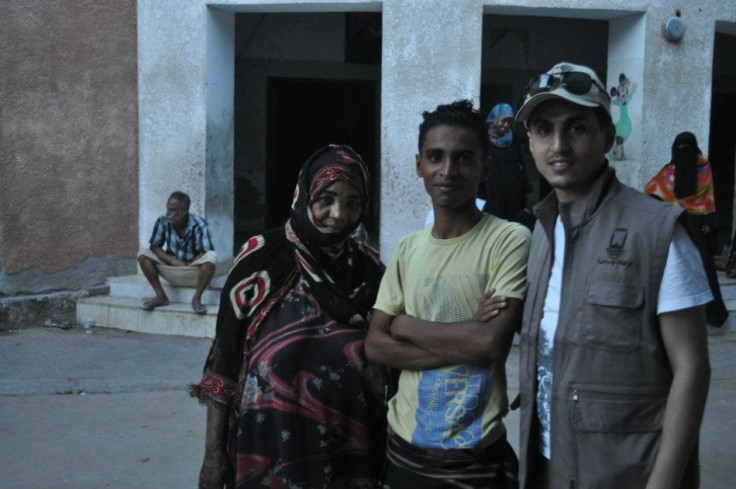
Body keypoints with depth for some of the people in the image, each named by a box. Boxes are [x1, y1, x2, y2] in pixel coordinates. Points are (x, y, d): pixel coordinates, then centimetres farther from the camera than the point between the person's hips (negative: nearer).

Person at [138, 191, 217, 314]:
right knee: (143, 254, -17)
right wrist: (173, 262, -20)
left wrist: (186, 265, -23)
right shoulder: (163, 221, -12)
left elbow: (205, 253, -19)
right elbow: (154, 247, -7)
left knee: (211, 257, -34)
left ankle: (196, 298, -19)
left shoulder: (199, 225, -19)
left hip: (193, 273, -3)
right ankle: (161, 296, -8)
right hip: (172, 269, 3)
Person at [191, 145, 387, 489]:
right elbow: (225, 358, -7)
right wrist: (214, 451, -7)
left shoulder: (369, 267, -1)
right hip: (271, 440, -2)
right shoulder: (260, 258, -9)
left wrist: (388, 444, 5)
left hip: (350, 443, 3)